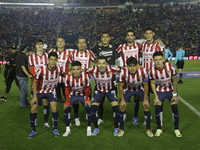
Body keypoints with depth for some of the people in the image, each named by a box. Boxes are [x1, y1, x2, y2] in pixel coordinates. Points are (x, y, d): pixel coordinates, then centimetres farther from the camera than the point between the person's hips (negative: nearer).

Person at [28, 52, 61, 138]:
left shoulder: (58, 69, -16)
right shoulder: (41, 69, -25)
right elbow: (35, 82, -14)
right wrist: (35, 96, -15)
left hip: (51, 91, 1)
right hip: (40, 91, -1)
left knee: (54, 108, -16)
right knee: (33, 109, -9)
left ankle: (55, 129, 3)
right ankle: (33, 130, 8)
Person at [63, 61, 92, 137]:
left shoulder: (85, 76, -25)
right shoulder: (68, 77, -25)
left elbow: (87, 89, -11)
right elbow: (67, 90, -11)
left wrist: (87, 99, -12)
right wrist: (67, 100, -13)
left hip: (83, 95, 0)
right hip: (72, 95, 1)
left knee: (88, 108, -20)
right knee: (66, 108, -18)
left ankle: (89, 128, -1)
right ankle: (68, 129, -1)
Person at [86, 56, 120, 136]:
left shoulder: (112, 69, -31)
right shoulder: (92, 70, -27)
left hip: (110, 90, -1)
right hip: (98, 90, 1)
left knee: (116, 108, -13)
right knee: (93, 108, -10)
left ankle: (116, 128, 10)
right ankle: (96, 128, 13)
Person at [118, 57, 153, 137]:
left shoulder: (143, 71, -31)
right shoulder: (123, 72, -31)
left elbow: (146, 86, -16)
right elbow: (120, 86, -16)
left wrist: (145, 99, -14)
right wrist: (122, 100, -16)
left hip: (140, 89, 0)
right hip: (128, 90, 0)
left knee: (147, 106, -9)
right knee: (122, 106, -11)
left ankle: (148, 129, 7)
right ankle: (121, 129, 6)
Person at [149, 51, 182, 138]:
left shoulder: (170, 66, -24)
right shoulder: (151, 70, -21)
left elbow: (174, 80, -12)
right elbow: (152, 83, -8)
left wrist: (175, 94, -11)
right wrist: (156, 97, -10)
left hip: (171, 90, 0)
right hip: (159, 91, 1)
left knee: (175, 108, -9)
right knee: (157, 108, -9)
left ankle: (176, 129, 7)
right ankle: (159, 129, 8)